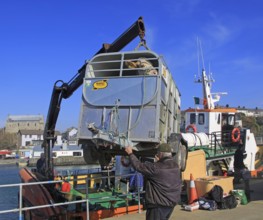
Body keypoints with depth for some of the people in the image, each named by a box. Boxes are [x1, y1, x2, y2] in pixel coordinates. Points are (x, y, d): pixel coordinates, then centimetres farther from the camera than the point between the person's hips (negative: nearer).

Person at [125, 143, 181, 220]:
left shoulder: (156, 167, -22)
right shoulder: (175, 166, 2)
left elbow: (139, 166, -14)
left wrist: (130, 153, -2)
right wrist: (159, 162, 25)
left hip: (159, 205, -8)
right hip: (172, 202, 8)